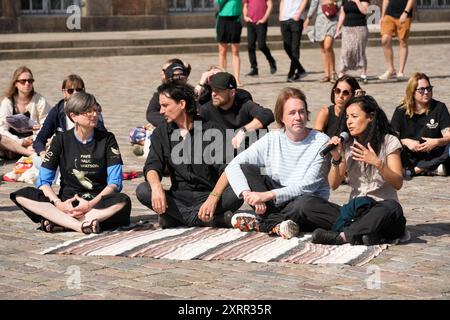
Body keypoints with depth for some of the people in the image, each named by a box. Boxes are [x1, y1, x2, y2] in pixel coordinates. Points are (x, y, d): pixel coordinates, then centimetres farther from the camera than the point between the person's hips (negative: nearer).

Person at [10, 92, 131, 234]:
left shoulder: (107, 139, 3)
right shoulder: (61, 140, 5)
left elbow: (114, 183, -4)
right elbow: (43, 181, 0)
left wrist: (91, 204, -20)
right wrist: (59, 204, -19)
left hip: (98, 202, -1)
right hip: (67, 202, 1)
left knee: (123, 202, -35)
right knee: (22, 196, -23)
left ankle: (59, 222, -32)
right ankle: (81, 225, -36)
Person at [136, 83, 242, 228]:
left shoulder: (210, 130, -3)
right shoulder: (161, 133, 9)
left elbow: (226, 170, -12)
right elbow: (152, 167, -2)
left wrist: (213, 198, -29)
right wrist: (156, 187, -26)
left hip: (207, 195, -3)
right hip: (178, 198, 3)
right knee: (142, 190, -25)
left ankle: (175, 216, -24)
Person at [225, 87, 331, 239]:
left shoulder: (321, 142, -10)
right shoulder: (271, 140, 0)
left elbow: (307, 186, -18)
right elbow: (233, 166, -7)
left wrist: (267, 195, -27)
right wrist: (248, 194, -27)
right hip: (274, 203, 4)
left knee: (305, 202, -39)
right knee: (245, 169, -17)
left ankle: (261, 223, -19)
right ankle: (276, 224, -27)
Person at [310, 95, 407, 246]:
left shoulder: (389, 142, -1)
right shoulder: (346, 145, 10)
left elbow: (398, 183, -8)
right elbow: (333, 185, 7)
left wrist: (378, 163, -23)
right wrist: (336, 159, -9)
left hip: (381, 207, -4)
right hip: (355, 209, 4)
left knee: (391, 208, -39)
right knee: (311, 207, -18)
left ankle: (341, 236, -35)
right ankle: (362, 233, -35)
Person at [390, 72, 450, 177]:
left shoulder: (439, 108, -1)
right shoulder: (401, 111, 0)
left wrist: (437, 142, -30)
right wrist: (406, 142, -26)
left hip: (431, 154, 0)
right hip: (409, 155, 0)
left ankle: (413, 170, -29)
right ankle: (432, 170, -27)